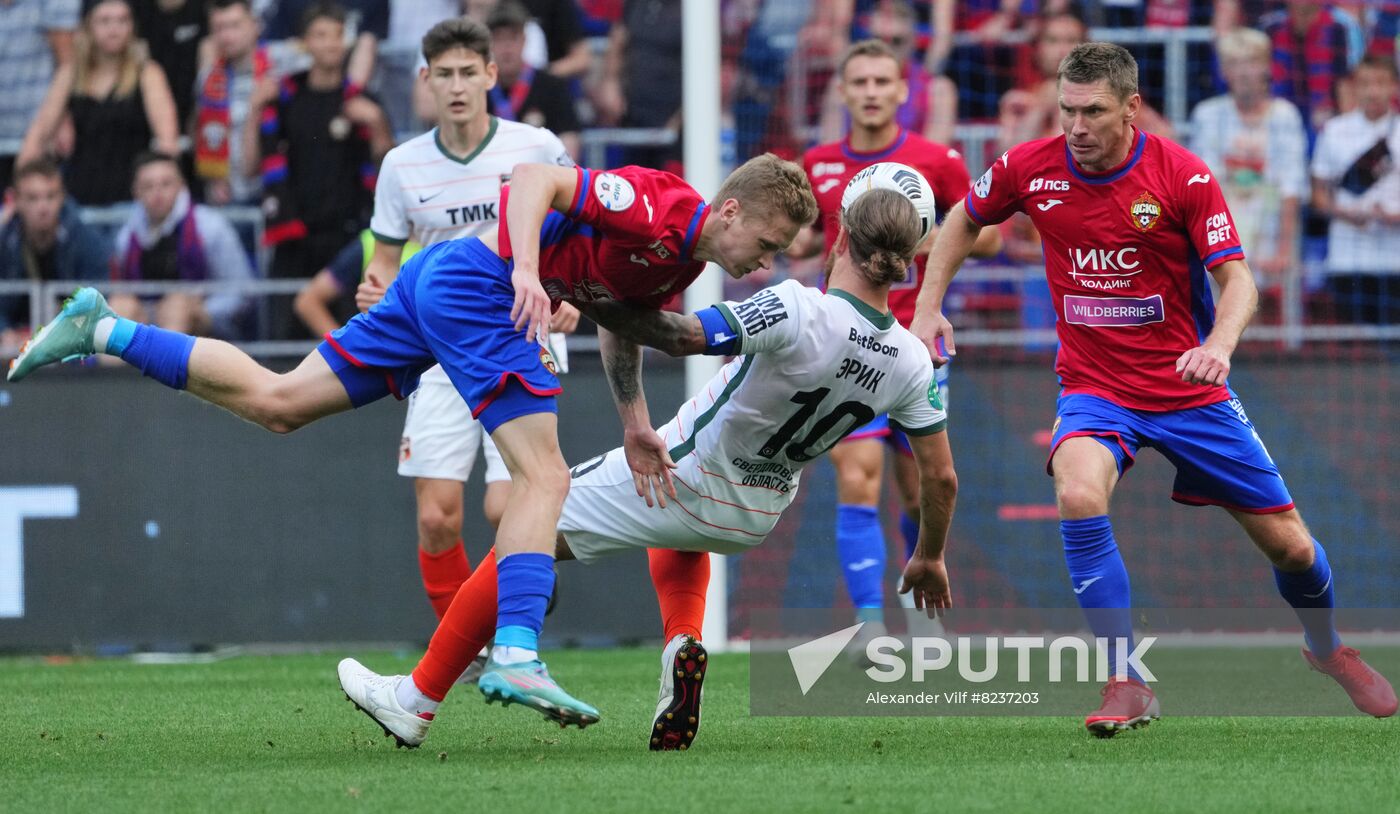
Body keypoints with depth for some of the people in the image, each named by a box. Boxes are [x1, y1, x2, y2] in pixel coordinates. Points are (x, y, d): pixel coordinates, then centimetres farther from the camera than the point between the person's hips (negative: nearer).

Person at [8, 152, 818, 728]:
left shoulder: (682, 260, 12)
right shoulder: (660, 209, -18)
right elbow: (536, 178, -23)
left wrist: (636, 423, 23)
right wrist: (525, 269, -36)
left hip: (442, 279, 9)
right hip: (475, 280, -9)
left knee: (274, 401, 11)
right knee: (546, 478, -14)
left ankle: (105, 330, 13)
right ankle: (515, 656, -24)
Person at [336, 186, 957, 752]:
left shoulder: (799, 310, -29)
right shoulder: (912, 363, -12)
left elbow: (683, 337, -36)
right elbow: (941, 477, -4)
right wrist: (929, 558, 14)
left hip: (686, 470, -5)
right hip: (757, 517, 5)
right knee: (682, 529, 40)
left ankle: (415, 701, 16)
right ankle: (683, 645, 10)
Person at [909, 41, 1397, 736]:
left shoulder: (1183, 175, -15)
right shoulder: (1031, 168, -8)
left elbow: (1236, 275, -16)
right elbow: (963, 220, 12)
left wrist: (1219, 344, -35)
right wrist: (928, 308, 3)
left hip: (1188, 386, 0)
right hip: (1093, 386, 0)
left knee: (1290, 545, 5)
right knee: (1078, 495, -33)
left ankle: (1326, 650, 40)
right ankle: (1127, 685, -24)